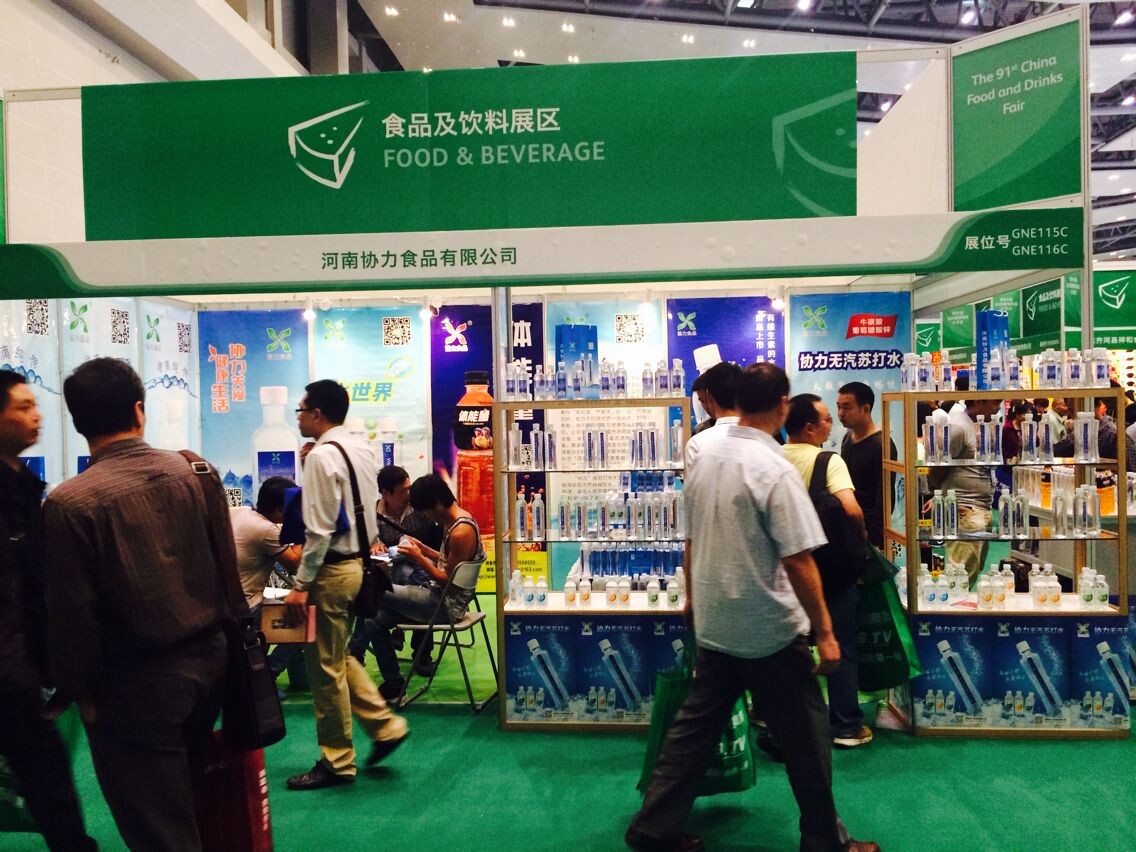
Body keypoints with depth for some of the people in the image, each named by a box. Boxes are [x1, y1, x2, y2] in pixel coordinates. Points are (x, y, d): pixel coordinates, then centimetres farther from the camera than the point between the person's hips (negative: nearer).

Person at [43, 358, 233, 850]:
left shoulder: (69, 503, -18)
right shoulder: (196, 472, -4)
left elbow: (72, 612, -13)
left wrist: (79, 690, 1)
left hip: (137, 681, -5)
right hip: (209, 656, 5)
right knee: (187, 801, 26)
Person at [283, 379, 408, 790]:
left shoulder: (321, 456, -19)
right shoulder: (362, 448, 8)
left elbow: (319, 529, -21)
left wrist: (301, 583, -16)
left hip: (333, 569, -9)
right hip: (358, 560, 9)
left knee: (325, 667, 4)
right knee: (338, 657, 22)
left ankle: (336, 763, 17)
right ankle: (385, 724, 21)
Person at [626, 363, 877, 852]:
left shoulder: (705, 460, 2)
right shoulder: (774, 469, -19)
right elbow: (798, 561, -20)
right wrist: (824, 633, -12)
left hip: (713, 625, 7)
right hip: (769, 631, -6)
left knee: (694, 728, 15)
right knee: (806, 741, 11)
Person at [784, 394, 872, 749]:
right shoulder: (829, 461, -18)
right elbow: (851, 509, -31)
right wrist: (861, 536, -12)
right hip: (833, 565, -5)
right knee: (841, 648, 9)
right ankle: (846, 727, 18)